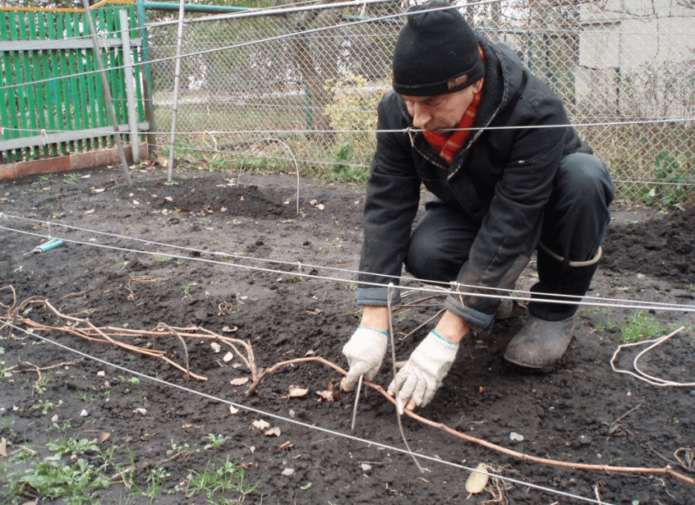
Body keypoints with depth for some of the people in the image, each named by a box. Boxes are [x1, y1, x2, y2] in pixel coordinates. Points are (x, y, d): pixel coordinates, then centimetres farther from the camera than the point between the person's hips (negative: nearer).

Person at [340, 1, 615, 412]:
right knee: (423, 255, -28)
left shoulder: (535, 112, -39)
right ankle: (492, 284, 8)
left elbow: (507, 228, -40)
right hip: (471, 207, 3)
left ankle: (555, 311, -12)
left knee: (583, 177, -36)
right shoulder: (399, 111, -25)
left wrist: (446, 338, -41)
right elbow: (386, 207, -26)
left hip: (552, 201, -2)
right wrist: (374, 324, -32)